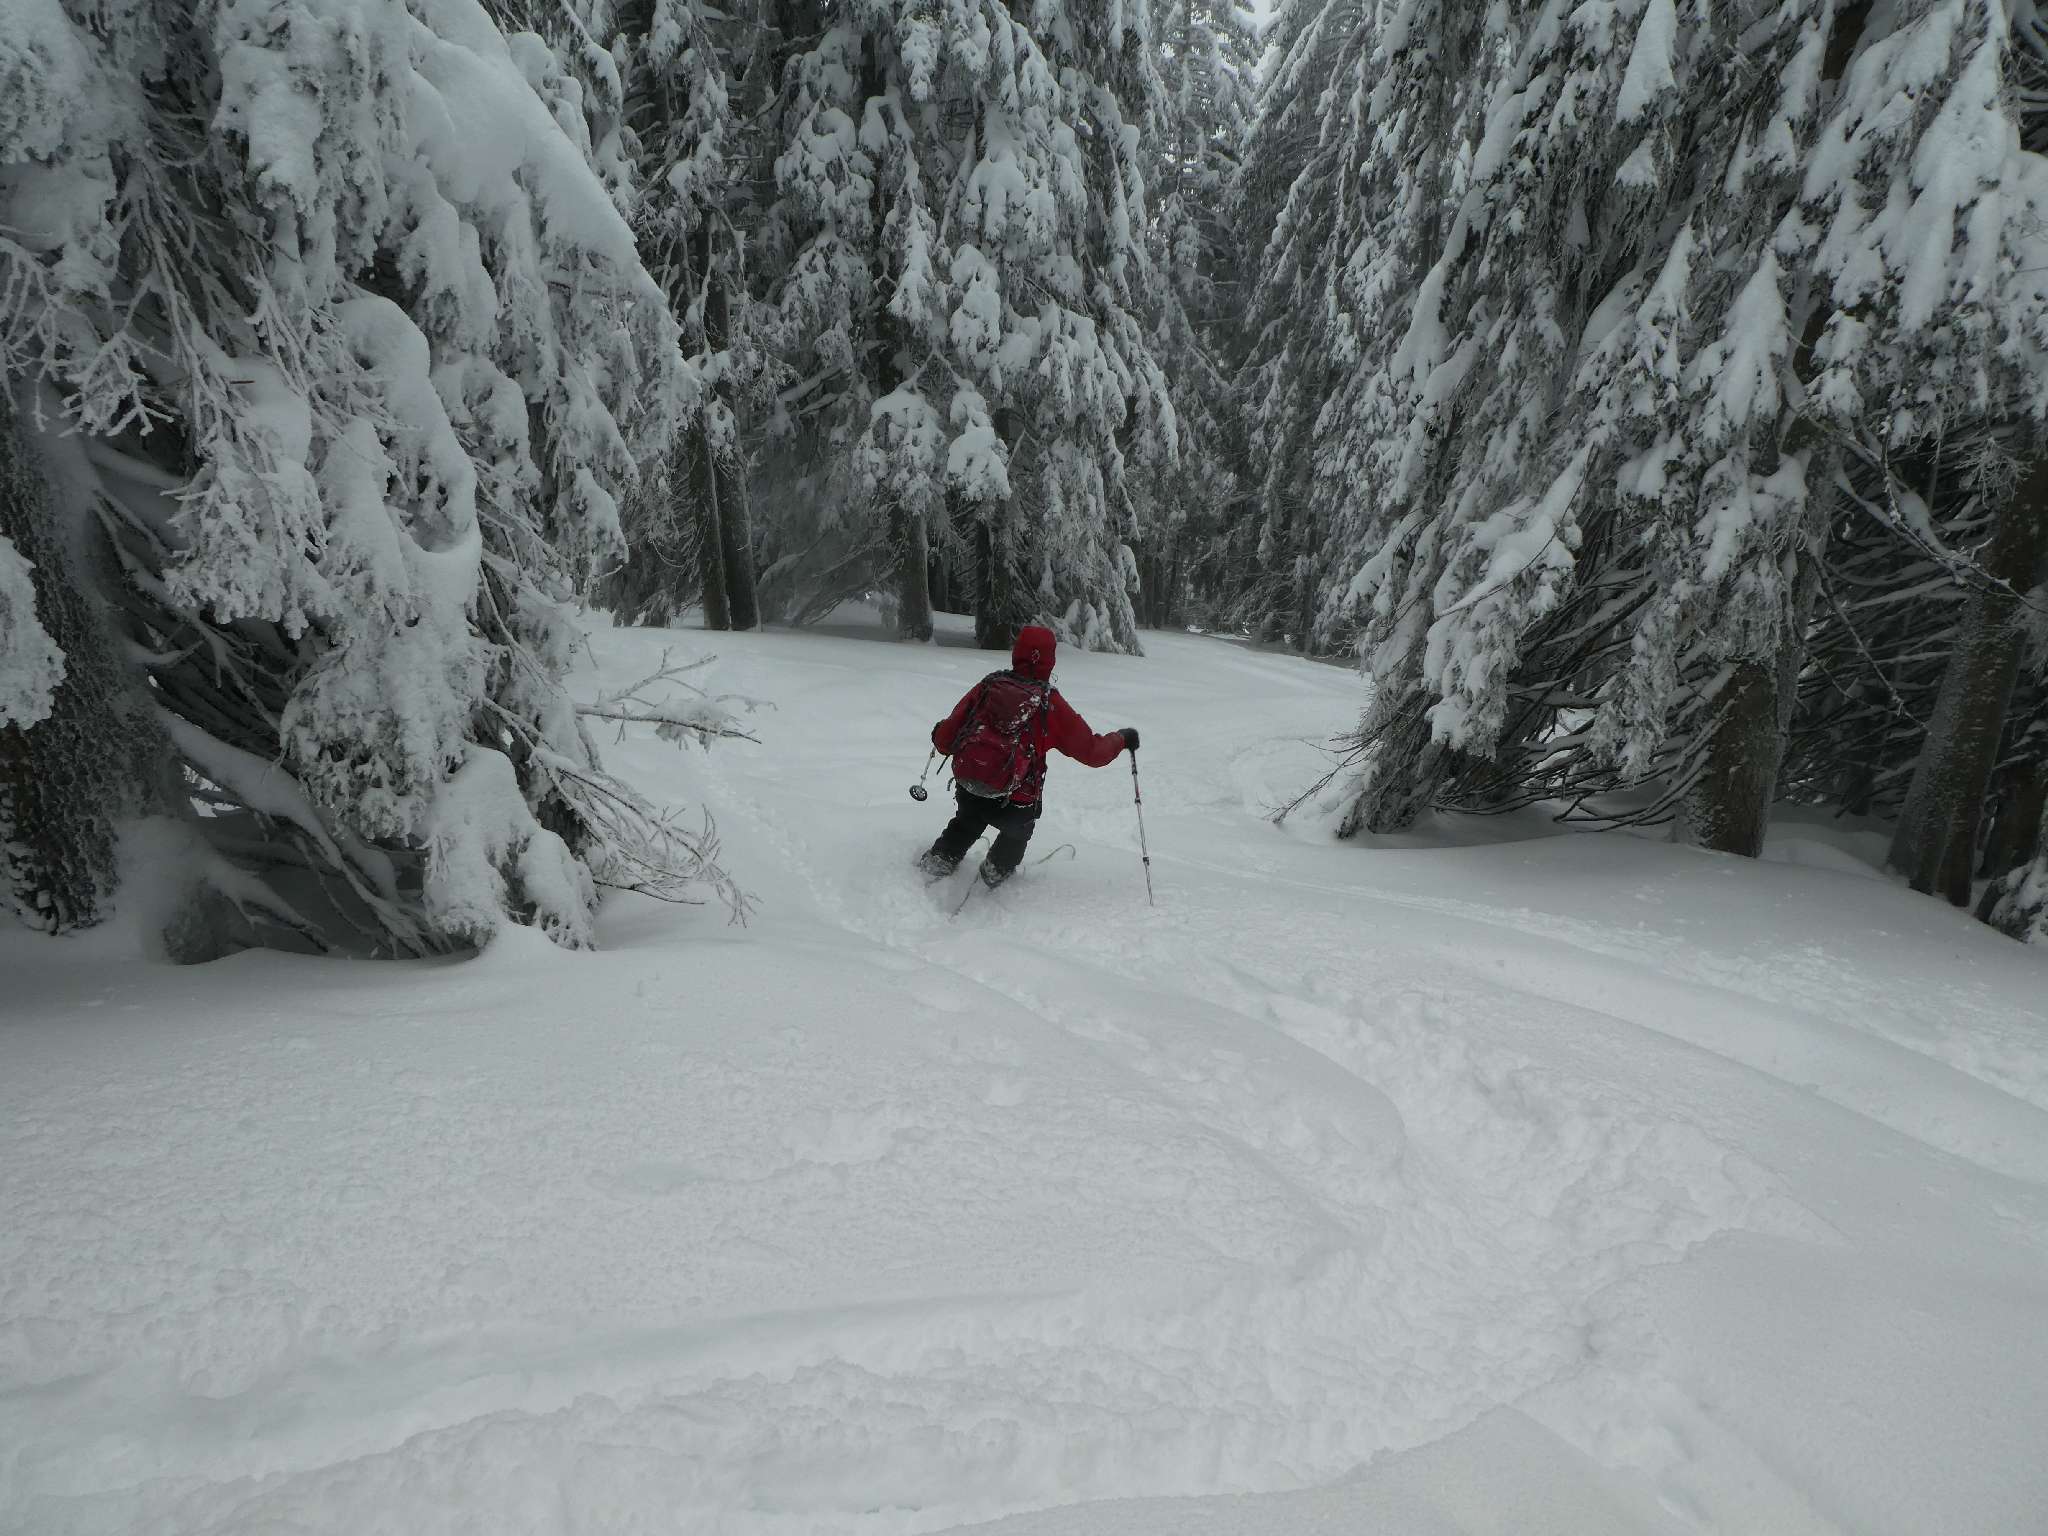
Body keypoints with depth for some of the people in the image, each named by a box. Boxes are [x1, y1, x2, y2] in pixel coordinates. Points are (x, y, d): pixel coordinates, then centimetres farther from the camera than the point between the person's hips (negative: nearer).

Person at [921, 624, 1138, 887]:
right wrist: (1122, 738, 17)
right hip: (1013, 807, -2)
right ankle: (997, 870, 45)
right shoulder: (1050, 703, -9)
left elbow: (945, 739, 1)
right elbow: (1092, 752, -2)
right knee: (1019, 828, 36)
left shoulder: (988, 685, -2)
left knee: (968, 821, 39)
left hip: (966, 790, 3)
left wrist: (939, 735, 25)